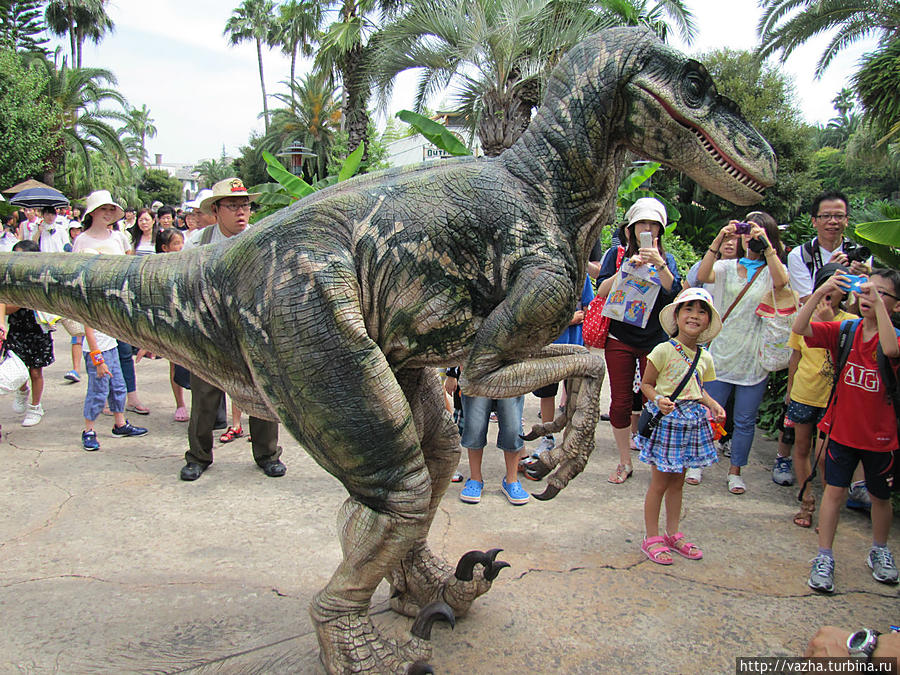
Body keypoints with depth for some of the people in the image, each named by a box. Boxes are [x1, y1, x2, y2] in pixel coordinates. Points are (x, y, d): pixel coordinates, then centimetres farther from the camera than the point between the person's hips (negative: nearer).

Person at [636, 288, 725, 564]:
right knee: (660, 482, 3)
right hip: (666, 419, -6)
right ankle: (651, 538, 16)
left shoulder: (705, 358, 6)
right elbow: (646, 383, -6)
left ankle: (672, 534, 29)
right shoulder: (664, 350, -12)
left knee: (677, 482, 16)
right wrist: (659, 400, -23)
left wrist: (712, 404, 0)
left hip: (692, 421, 6)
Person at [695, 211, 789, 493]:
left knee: (745, 420, 7)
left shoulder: (771, 271, 4)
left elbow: (781, 282, -21)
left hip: (754, 359, 0)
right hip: (722, 353, 1)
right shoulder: (727, 267, 6)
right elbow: (702, 276, -14)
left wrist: (766, 244, -23)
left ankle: (735, 470, 23)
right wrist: (718, 240, -19)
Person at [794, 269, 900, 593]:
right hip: (842, 429, 1)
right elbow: (799, 328, -17)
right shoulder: (843, 331, -5)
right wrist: (819, 292, -28)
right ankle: (824, 557, 14)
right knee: (834, 491, 2)